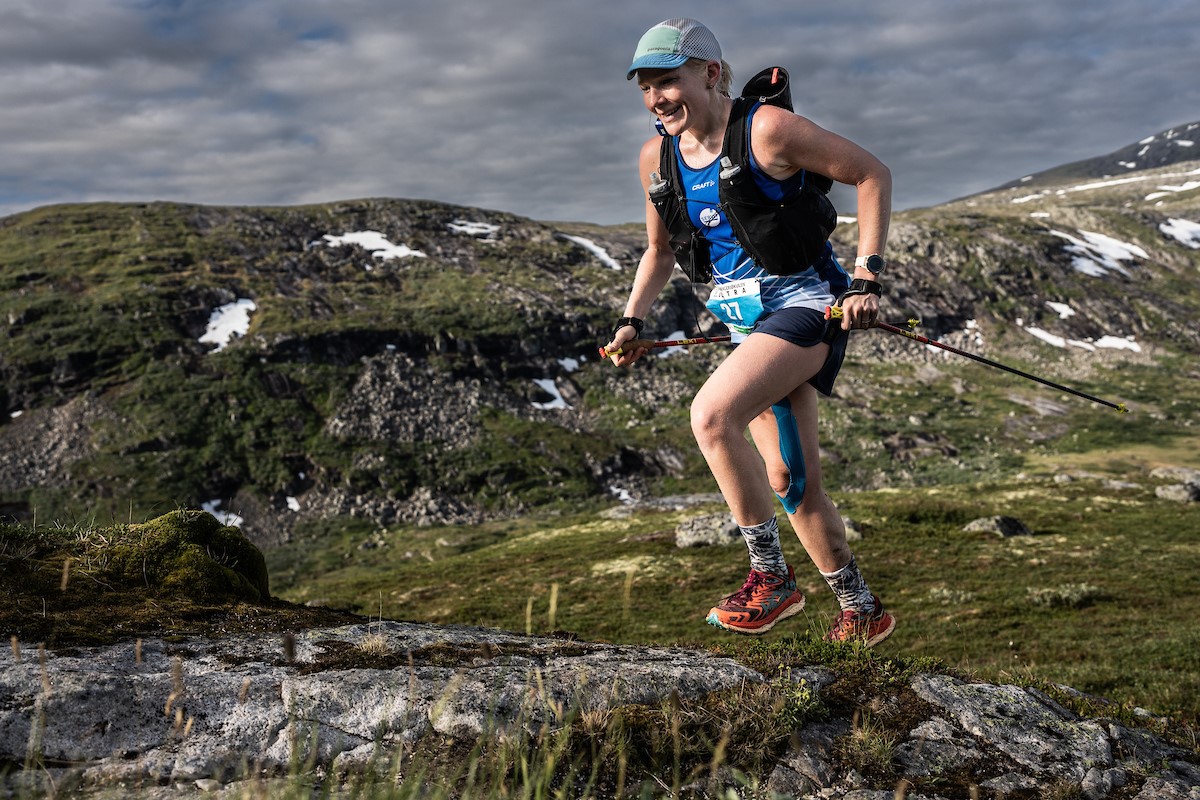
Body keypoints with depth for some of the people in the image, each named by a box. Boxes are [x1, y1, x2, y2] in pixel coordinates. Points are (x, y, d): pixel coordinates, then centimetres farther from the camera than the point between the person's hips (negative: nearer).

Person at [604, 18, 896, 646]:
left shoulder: (767, 129, -14)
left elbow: (872, 175, -9)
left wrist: (866, 279, -15)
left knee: (712, 415, -28)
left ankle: (770, 576, -12)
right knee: (787, 480, 8)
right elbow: (660, 250, 19)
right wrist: (631, 321, 7)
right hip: (745, 319, 7)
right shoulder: (657, 159, 5)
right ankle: (861, 612, 25)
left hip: (805, 300, -7)